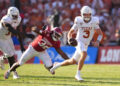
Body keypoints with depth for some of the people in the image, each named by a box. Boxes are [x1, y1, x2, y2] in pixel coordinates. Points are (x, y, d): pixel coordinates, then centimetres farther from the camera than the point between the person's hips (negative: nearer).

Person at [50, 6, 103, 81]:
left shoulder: (94, 22, -7)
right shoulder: (79, 21, -10)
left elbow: (100, 33, -2)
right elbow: (70, 33, -1)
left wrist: (98, 41, -21)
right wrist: (70, 39, -22)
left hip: (85, 45, 4)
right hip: (79, 42, -4)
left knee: (73, 61, 13)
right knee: (84, 54, -32)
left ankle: (58, 65, 38)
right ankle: (78, 74, -24)